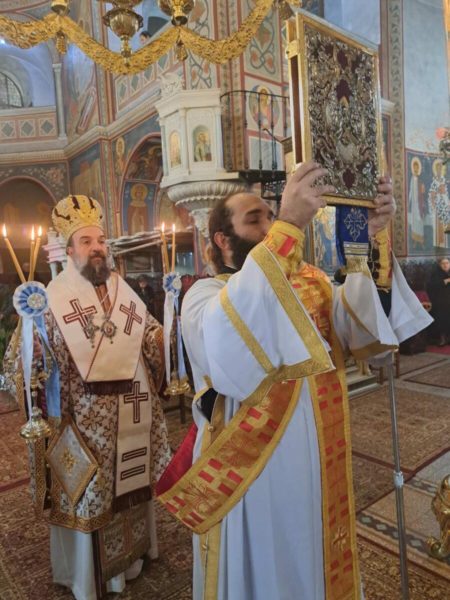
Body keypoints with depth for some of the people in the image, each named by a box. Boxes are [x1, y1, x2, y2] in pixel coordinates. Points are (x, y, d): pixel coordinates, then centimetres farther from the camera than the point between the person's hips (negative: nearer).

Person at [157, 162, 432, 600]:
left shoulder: (312, 282, 4)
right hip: (252, 478, -5)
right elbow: (223, 346, -37)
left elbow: (362, 326, -12)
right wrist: (289, 226, -38)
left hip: (321, 471, 6)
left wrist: (372, 236, -24)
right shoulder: (205, 295, -13)